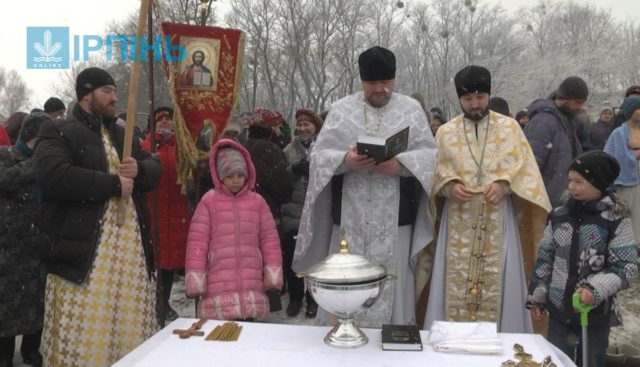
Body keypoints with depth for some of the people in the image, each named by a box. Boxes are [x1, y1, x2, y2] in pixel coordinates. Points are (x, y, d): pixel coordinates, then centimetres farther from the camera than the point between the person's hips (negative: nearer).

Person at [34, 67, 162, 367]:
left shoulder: (122, 135, 21)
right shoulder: (57, 132, -1)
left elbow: (155, 170, 21)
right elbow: (54, 176, -18)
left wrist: (139, 169, -3)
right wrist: (114, 183, -15)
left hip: (130, 248, 6)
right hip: (85, 251, -6)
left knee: (128, 330, 7)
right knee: (84, 336, -6)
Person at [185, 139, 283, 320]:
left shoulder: (257, 202, 9)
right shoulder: (209, 201, 1)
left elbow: (270, 239, 10)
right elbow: (197, 242, -2)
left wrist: (272, 275, 6)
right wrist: (196, 280, -5)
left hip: (251, 286, 2)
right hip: (218, 287, -2)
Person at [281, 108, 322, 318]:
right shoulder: (289, 150, 11)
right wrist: (292, 169, -10)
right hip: (292, 212, 3)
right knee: (291, 257, 6)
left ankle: (313, 299, 19)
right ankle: (295, 298, 23)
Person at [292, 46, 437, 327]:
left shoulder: (411, 109, 7)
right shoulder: (340, 109, 7)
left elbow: (429, 155, 0)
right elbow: (319, 154, 1)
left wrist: (400, 164, -19)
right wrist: (345, 160, -19)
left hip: (395, 219, 0)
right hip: (350, 217, 1)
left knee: (391, 287, 3)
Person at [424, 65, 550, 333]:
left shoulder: (509, 127, 5)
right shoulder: (446, 132, 8)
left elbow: (522, 167, 2)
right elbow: (437, 172, 7)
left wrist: (503, 184, -16)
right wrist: (450, 186, -13)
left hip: (498, 220, -1)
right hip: (459, 221, 1)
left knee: (498, 282, 1)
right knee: (457, 281, 1)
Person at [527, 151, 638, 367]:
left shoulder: (616, 220, -11)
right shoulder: (559, 216, 0)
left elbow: (627, 268, -13)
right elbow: (544, 259, 8)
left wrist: (595, 288, -25)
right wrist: (537, 295, 9)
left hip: (596, 312, -3)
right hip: (559, 309, 4)